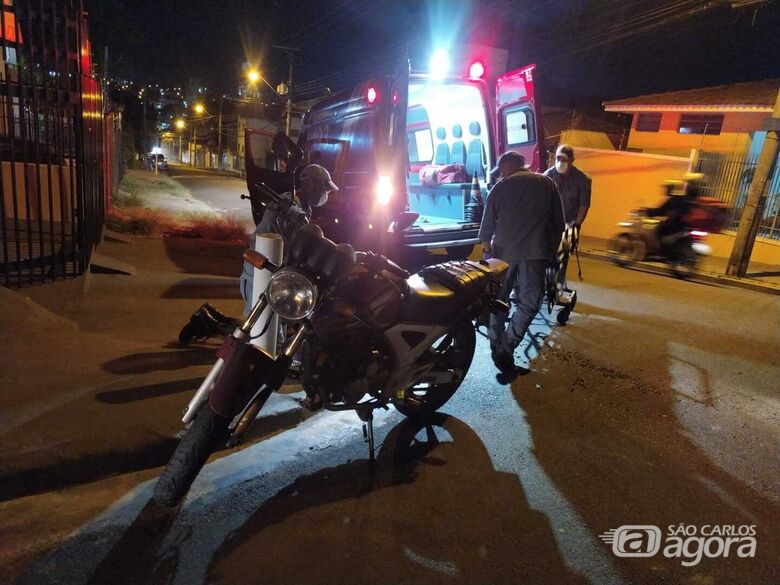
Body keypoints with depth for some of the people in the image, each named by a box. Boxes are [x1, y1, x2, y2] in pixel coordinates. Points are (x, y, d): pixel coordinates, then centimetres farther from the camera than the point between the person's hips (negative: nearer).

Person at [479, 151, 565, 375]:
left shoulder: (500, 187, 8)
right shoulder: (547, 183, 13)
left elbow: (487, 225, 9)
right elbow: (559, 223, 11)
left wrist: (486, 249, 24)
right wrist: (551, 250, 20)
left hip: (503, 251, 1)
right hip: (535, 251, 0)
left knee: (498, 301, 14)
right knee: (529, 303, 5)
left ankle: (496, 349, 21)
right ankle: (505, 350, -3)